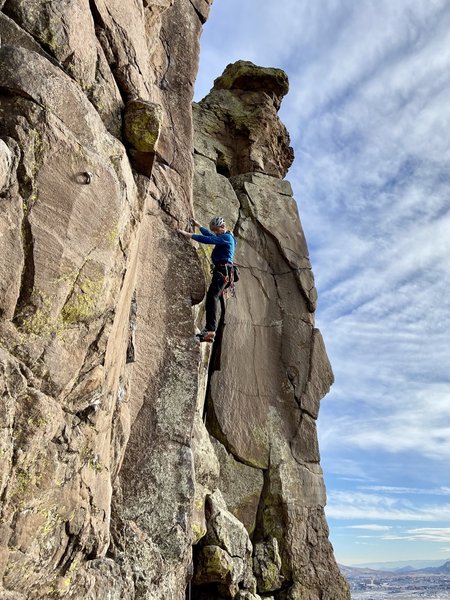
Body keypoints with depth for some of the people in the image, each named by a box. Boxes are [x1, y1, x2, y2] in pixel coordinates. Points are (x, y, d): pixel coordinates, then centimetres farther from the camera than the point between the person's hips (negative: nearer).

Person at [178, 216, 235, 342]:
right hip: (221, 271, 11)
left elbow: (208, 239, -17)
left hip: (222, 270, -11)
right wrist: (199, 226, 48)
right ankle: (209, 330, 10)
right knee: (211, 297, 10)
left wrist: (188, 235, -15)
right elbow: (210, 235, 44)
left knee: (212, 296, -25)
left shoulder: (227, 237, -6)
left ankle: (211, 329, -35)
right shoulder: (225, 237, 25)